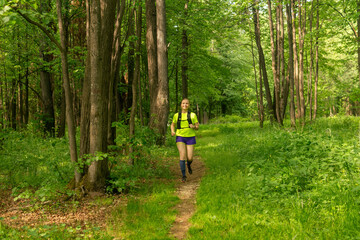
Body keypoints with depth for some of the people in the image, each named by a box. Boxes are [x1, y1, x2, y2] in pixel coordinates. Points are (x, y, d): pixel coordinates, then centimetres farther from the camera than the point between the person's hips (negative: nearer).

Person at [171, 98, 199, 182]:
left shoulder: (193, 115, 0)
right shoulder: (176, 115, 4)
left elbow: (197, 127, 4)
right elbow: (172, 125, 19)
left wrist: (193, 126, -20)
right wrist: (172, 131, -2)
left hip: (190, 138, 0)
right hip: (180, 138, 0)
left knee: (189, 158, -2)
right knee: (182, 156, -14)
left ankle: (188, 165, 36)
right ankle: (183, 176, -2)